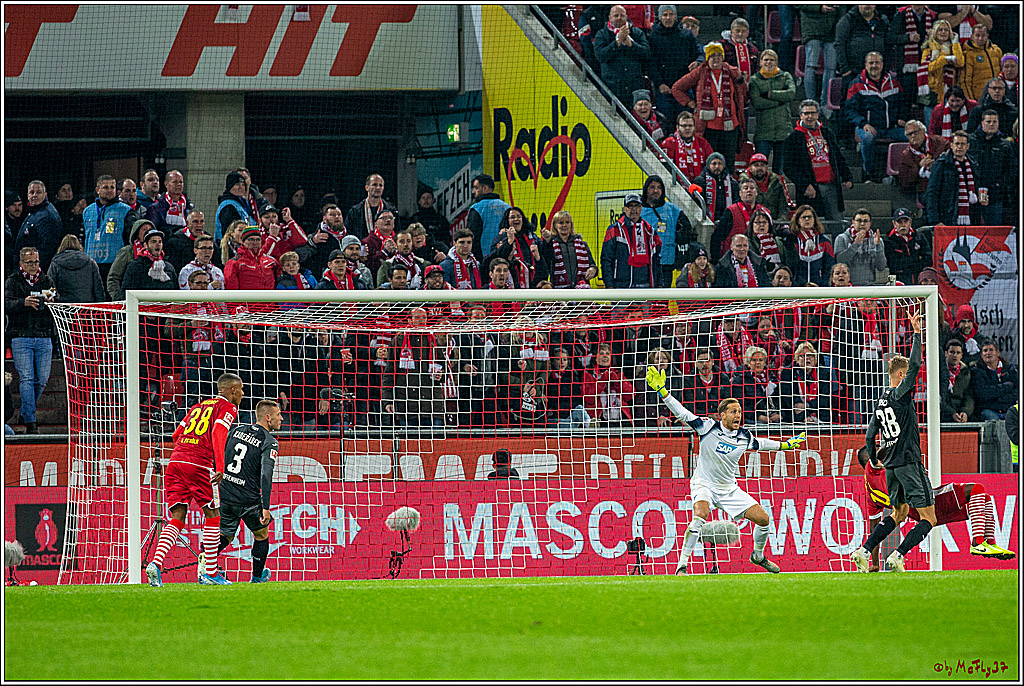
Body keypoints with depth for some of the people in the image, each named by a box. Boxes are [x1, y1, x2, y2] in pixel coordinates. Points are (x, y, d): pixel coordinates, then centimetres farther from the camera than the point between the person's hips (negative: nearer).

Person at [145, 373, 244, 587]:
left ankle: (156, 563, -18)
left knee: (177, 519, 3)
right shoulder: (228, 408, 6)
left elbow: (176, 435, 26)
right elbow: (217, 434, -12)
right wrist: (220, 468, -19)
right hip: (199, 465, -6)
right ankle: (210, 573, 7)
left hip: (176, 460, 6)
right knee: (212, 516, 7)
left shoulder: (198, 406, 26)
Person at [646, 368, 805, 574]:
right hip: (704, 485, -5)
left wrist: (784, 445, 30)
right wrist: (662, 390, -22)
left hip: (729, 488, 5)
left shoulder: (744, 437, -2)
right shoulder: (709, 427, -14)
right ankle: (681, 566, -33)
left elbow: (759, 443, 20)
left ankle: (758, 556, 31)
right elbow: (682, 413, -15)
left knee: (763, 519, 0)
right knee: (700, 514, -35)